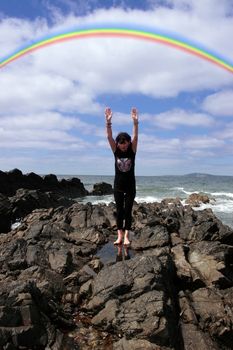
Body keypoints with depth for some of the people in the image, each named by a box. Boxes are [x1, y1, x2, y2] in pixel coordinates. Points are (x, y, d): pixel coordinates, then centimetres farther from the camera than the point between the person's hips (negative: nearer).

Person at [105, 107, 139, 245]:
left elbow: (135, 137, -20)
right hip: (118, 186, 1)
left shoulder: (132, 151, -6)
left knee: (128, 211, 1)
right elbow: (109, 137, -15)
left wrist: (135, 122, -35)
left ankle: (126, 236, 5)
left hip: (130, 186, -1)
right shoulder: (116, 151, -3)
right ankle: (120, 235, 10)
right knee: (119, 211, 5)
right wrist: (108, 122, -30)